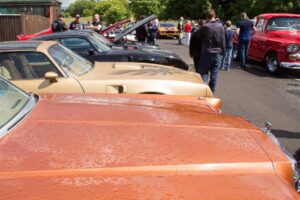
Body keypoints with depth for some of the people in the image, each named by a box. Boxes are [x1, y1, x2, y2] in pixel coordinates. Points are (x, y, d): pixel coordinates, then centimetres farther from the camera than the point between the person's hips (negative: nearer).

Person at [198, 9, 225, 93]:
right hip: (217, 54, 3)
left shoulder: (205, 27, -13)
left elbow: (199, 38, 1)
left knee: (204, 74, 5)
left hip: (207, 53, -3)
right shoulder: (221, 27, 1)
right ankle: (211, 93, 14)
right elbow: (223, 42, 5)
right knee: (214, 75, 8)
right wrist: (222, 52, 12)